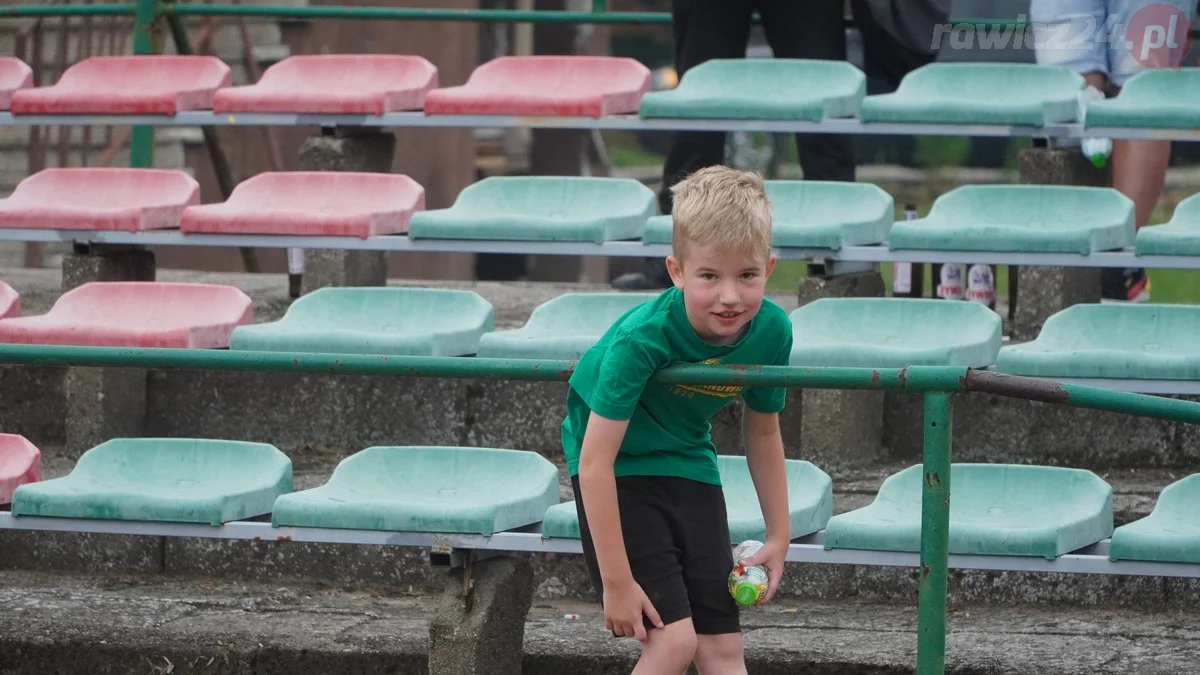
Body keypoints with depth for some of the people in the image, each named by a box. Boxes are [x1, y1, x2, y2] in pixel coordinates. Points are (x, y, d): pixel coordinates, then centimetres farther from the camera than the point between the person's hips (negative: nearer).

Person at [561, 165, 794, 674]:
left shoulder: (772, 331, -15)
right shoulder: (641, 339, -31)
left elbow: (762, 432, 6)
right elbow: (596, 461, -29)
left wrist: (778, 536, 8)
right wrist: (616, 582, -27)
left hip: (689, 465, 5)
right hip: (622, 469, -5)